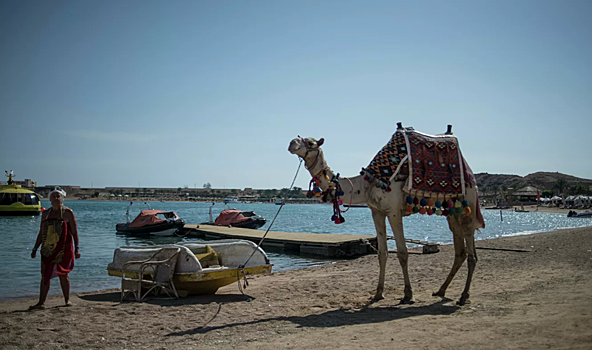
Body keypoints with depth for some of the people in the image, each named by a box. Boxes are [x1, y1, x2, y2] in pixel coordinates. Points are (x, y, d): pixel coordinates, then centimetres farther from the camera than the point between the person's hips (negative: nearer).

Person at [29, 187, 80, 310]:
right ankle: (41, 302, 7)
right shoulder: (45, 213, 12)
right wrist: (35, 249, 15)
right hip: (47, 249, 4)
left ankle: (67, 300, 17)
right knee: (45, 275, 2)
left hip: (63, 249, -4)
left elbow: (74, 232, -4)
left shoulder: (67, 212, -1)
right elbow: (41, 233, 17)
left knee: (62, 274, 4)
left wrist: (77, 248, -12)